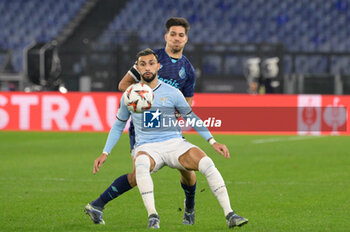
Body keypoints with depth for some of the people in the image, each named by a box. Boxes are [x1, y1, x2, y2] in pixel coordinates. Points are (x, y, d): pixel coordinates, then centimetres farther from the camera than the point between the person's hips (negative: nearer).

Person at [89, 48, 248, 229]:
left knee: (206, 163, -26)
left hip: (175, 144, 1)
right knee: (141, 163, -40)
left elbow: (191, 118, 15)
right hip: (147, 148, -1)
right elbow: (118, 126, 20)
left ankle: (229, 215, -24)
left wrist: (213, 142, 7)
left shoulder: (172, 93, 5)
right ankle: (152, 216, -39)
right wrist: (105, 154, 14)